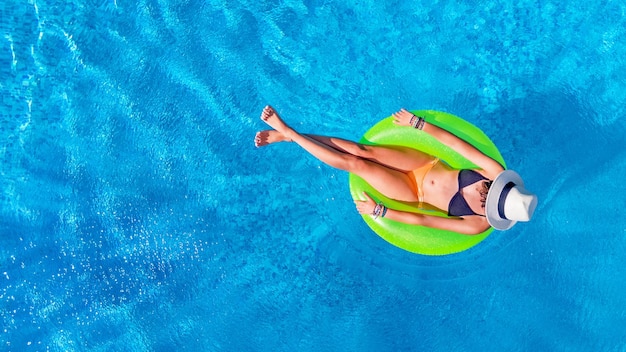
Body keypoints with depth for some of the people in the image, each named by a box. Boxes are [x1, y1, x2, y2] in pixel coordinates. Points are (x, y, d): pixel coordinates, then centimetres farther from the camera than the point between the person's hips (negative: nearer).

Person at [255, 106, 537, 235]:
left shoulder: (478, 225, -22)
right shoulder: (498, 174, -16)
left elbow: (421, 221, -19)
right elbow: (452, 141, -13)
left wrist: (379, 212, -16)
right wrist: (418, 123, -12)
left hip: (415, 192, -3)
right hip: (427, 165, 3)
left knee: (355, 164, -17)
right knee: (364, 150, -14)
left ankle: (287, 132, -6)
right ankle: (286, 134, -5)